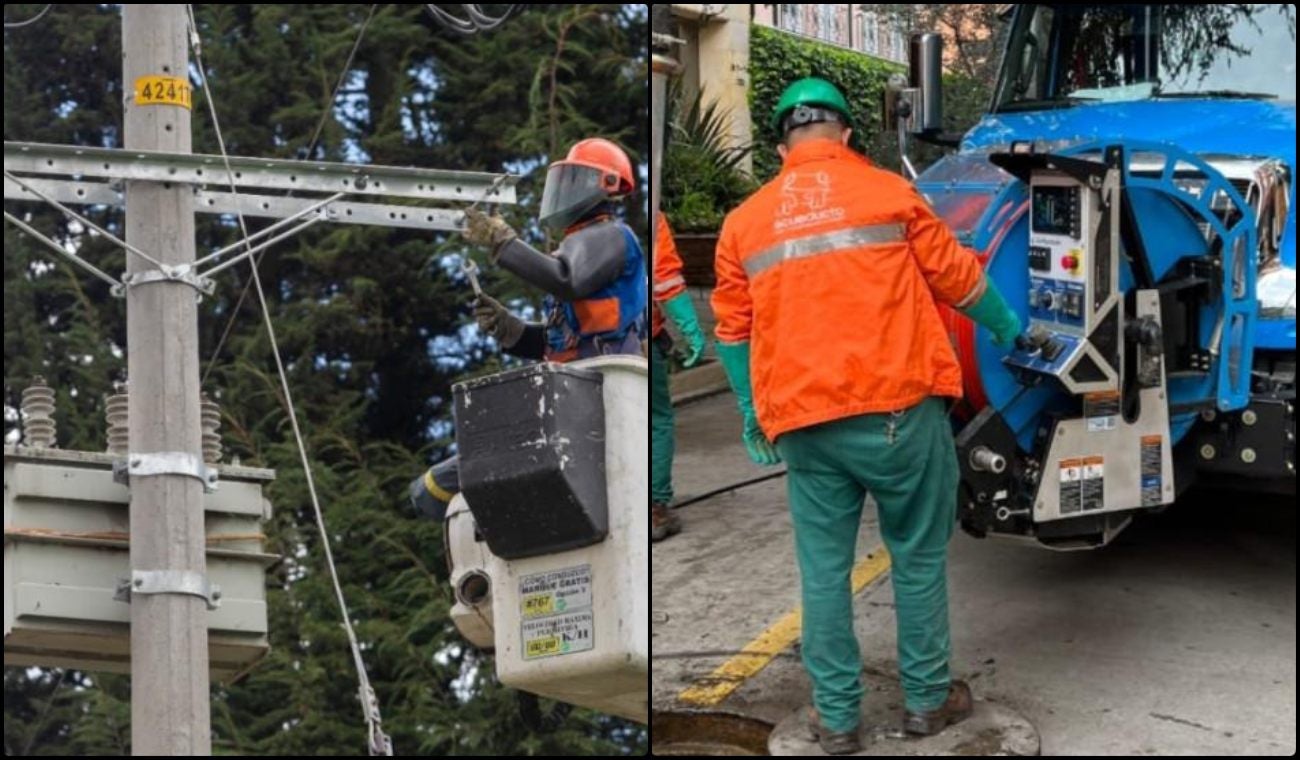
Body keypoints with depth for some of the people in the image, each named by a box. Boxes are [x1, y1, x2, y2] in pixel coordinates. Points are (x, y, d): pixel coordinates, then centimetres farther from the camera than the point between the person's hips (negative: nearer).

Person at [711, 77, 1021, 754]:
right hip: (899, 409, -2)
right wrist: (1007, 328, 26)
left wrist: (753, 418, 23)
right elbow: (957, 278, 8)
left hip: (805, 423, 2)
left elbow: (733, 330, 13)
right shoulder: (887, 192, 2)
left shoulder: (744, 221, 10)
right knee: (918, 556, 11)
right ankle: (927, 699, 20)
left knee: (823, 568, 9)